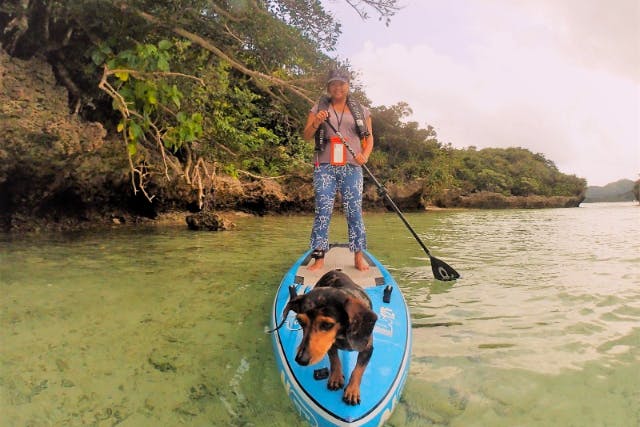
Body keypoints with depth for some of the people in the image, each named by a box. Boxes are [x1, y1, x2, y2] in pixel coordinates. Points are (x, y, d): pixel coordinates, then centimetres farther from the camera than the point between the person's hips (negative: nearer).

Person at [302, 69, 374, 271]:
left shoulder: (361, 110, 13)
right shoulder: (319, 108, 12)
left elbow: (369, 137, 13)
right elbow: (306, 136, 6)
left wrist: (365, 155, -6)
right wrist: (316, 123, -14)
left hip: (352, 168, 1)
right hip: (325, 167, 0)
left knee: (354, 212, -1)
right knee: (322, 211, -4)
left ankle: (359, 257, 7)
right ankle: (319, 257, -1)